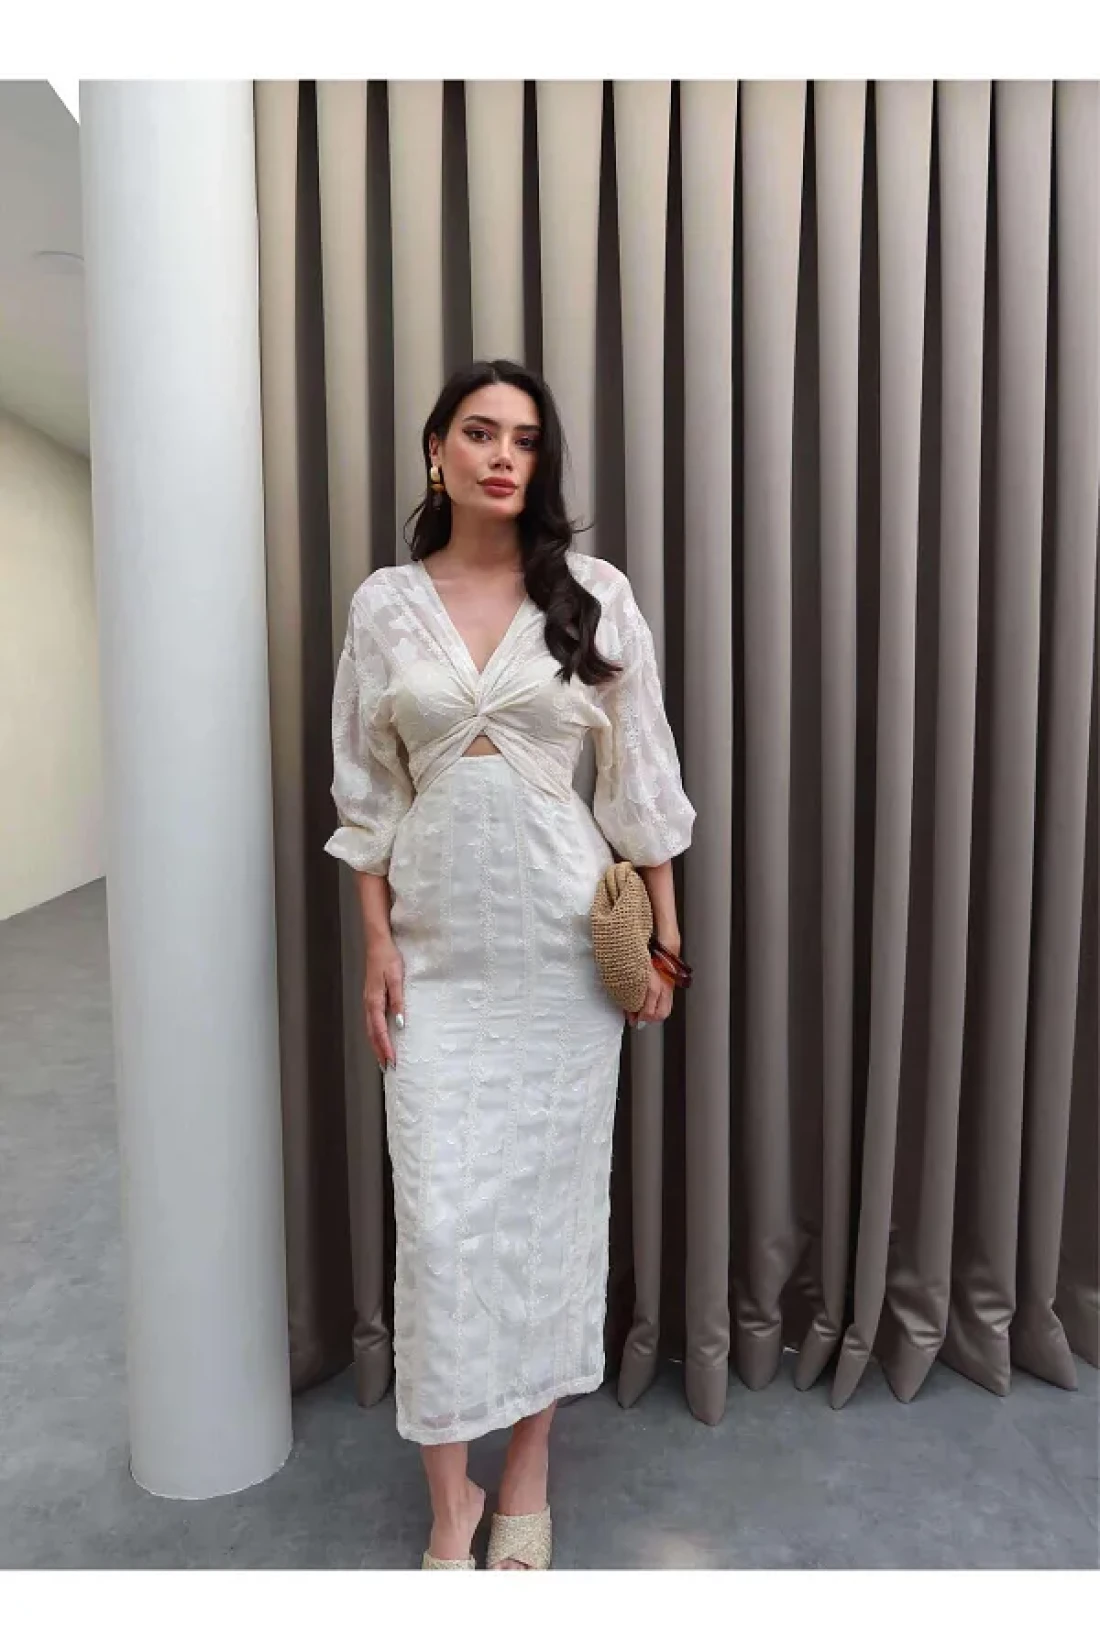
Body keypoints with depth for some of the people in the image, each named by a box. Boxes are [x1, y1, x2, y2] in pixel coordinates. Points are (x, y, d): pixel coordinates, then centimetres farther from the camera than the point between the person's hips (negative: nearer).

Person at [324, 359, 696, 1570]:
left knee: (553, 1193, 9)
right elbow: (367, 791, 6)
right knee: (441, 1210, 3)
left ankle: (529, 1471, 31)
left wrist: (664, 934, 1)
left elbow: (642, 774, 2)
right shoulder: (385, 604, 4)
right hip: (438, 942, 1)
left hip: (565, 937, 0)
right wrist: (377, 945, 0)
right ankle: (450, 1494, 24)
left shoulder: (594, 594, 0)